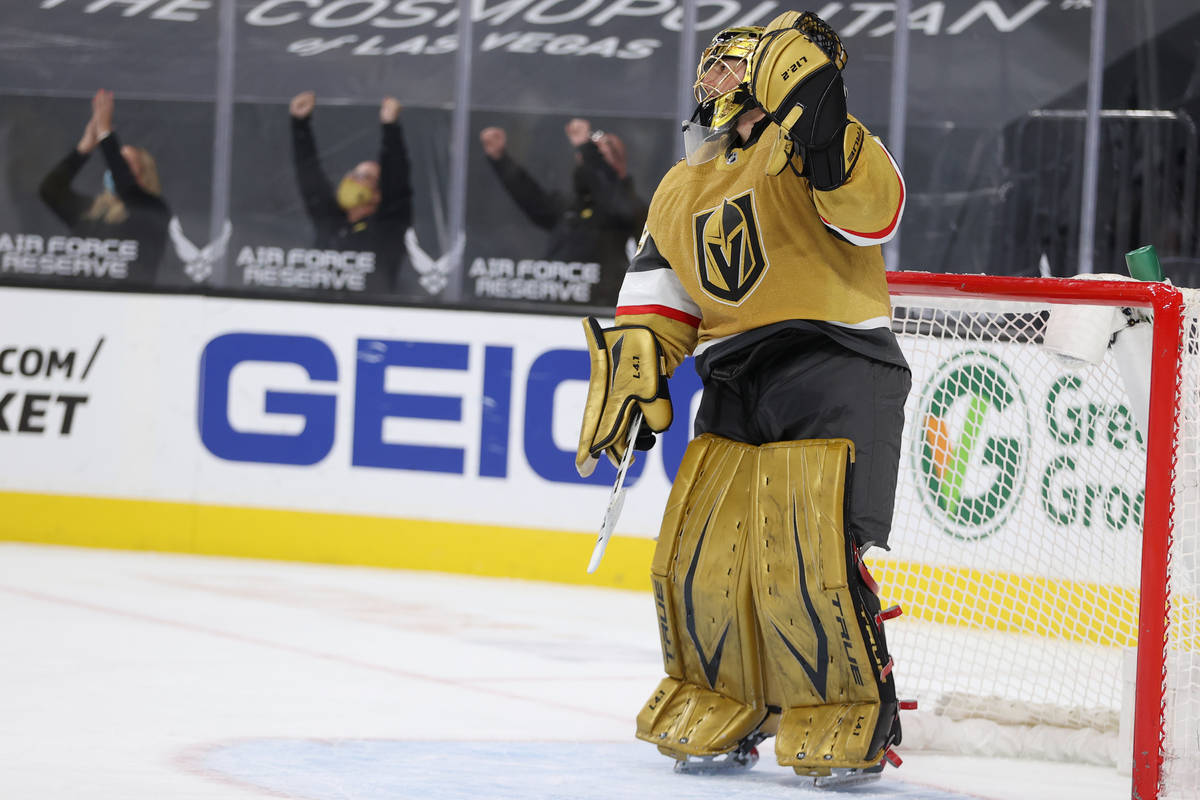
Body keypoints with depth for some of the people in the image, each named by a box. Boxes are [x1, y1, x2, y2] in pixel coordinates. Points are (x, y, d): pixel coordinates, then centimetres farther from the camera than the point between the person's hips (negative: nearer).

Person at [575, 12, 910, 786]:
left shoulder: (802, 148, -3)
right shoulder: (681, 192, 19)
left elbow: (872, 211, -22)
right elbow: (658, 299, 19)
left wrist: (823, 127, -34)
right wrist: (630, 373, 5)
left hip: (836, 375, -7)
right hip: (737, 388, 7)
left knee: (808, 561, -15)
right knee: (695, 554, 5)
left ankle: (852, 718, 0)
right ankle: (720, 710, 23)